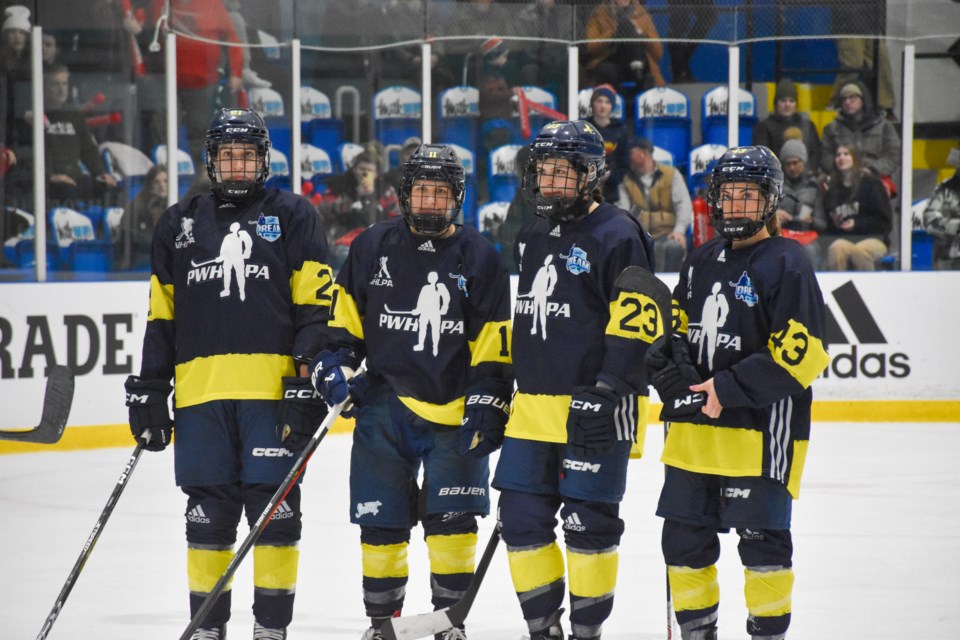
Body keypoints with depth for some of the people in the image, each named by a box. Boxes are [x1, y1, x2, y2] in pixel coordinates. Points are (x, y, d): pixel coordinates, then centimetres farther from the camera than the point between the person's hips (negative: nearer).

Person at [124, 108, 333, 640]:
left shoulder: (293, 217, 6)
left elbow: (315, 306, 0)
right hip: (201, 391, 3)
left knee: (275, 509, -2)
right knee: (208, 512, 5)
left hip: (273, 390, -3)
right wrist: (148, 390, 11)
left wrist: (309, 380, -9)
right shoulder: (179, 225, 15)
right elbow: (161, 317, 17)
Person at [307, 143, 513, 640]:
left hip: (452, 413, -1)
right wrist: (334, 365, -2)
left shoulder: (480, 257, 1)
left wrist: (487, 407, -6)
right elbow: (343, 319, 12)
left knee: (451, 519, -6)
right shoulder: (372, 248, 4)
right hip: (384, 408, 1)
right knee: (381, 522, 4)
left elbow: (494, 346, 1)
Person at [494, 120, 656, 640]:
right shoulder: (530, 238, 15)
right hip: (533, 404, 7)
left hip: (596, 408, -7)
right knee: (521, 517, 6)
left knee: (588, 521, -3)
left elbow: (636, 325, -15)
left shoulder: (616, 236, -9)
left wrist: (604, 394, -21)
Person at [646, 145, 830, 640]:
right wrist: (667, 357, 3)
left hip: (761, 429, -7)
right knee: (684, 535, 10)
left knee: (761, 536, -4)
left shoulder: (786, 264, -10)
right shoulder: (702, 262, 14)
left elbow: (802, 354, -16)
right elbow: (680, 325, 26)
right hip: (695, 428, 7)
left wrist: (729, 388, -19)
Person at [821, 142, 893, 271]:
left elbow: (885, 221, 1)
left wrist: (857, 224, -10)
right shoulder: (834, 187, 17)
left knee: (859, 250, -39)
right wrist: (834, 222, -1)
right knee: (836, 248, -35)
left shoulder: (871, 183, 4)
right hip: (842, 237, 3)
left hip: (873, 237, -3)